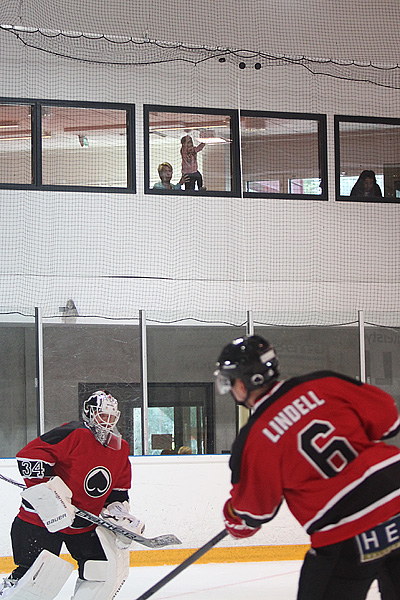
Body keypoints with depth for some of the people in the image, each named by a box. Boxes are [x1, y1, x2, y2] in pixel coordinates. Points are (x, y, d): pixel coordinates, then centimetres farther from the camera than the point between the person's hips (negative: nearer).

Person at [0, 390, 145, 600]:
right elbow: (29, 456, -23)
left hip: (85, 525, 7)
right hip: (45, 517, -7)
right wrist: (48, 490, -29)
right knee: (38, 575, -18)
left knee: (111, 568, 0)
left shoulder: (121, 450, 8)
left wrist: (118, 509, 1)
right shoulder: (74, 434, -17)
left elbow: (119, 488, 19)